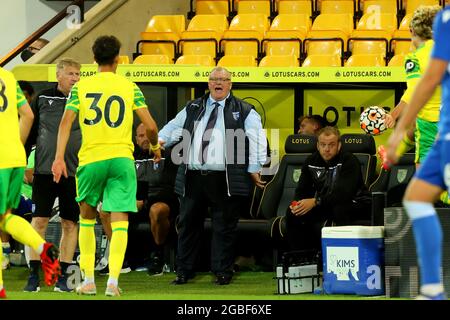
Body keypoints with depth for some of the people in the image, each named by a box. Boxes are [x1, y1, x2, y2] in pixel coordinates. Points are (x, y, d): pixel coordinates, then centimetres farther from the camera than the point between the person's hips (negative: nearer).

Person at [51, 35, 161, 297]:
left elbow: (66, 122, -6)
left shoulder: (81, 87, 4)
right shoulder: (130, 88, 4)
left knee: (87, 217, 17)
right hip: (122, 158, -1)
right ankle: (113, 281, -15)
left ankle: (88, 280, 14)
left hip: (90, 158, 1)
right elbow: (150, 126, 2)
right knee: (120, 221, -2)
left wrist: (59, 157, -8)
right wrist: (155, 147, 21)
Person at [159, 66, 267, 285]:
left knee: (224, 226, 1)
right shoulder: (192, 109, 18)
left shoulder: (243, 111, 5)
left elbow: (257, 139, -1)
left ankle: (222, 272, 9)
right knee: (188, 223, 7)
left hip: (224, 180, -3)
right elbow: (174, 127, 16)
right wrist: (160, 140, -6)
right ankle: (183, 271, 15)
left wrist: (254, 168, -10)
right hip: (193, 177, 3)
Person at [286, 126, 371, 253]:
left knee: (339, 210, -39)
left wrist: (315, 202, -39)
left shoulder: (349, 160, -18)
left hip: (353, 205, -6)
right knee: (292, 213, -13)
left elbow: (344, 193, -31)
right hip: (323, 206, 6)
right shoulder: (311, 162, 2)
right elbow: (302, 190, 0)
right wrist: (297, 204, -26)